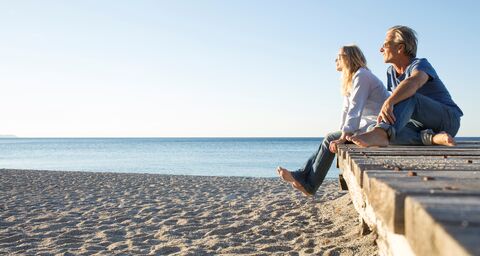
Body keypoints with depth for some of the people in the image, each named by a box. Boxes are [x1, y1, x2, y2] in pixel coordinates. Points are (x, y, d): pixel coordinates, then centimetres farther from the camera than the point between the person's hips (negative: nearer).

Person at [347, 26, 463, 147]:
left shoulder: (420, 64, -13)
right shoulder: (391, 72, 13)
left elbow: (413, 82, -38)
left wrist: (388, 102, -54)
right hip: (423, 125, 7)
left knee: (407, 96, -33)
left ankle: (381, 133, -58)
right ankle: (432, 138, -35)